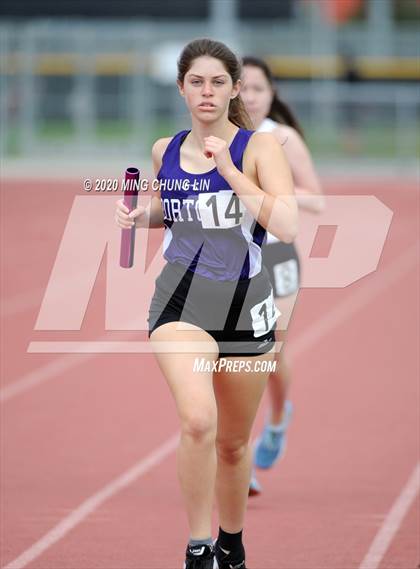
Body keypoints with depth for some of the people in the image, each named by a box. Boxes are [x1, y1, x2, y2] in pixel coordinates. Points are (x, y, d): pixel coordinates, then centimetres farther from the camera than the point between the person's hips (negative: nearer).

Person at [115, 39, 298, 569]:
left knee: (233, 442, 15)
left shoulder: (259, 147, -7)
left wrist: (229, 171, -21)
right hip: (181, 302, 0)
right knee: (197, 420, -26)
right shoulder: (165, 150, 4)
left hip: (245, 306, 0)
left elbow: (288, 226, -20)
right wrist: (140, 215, 4)